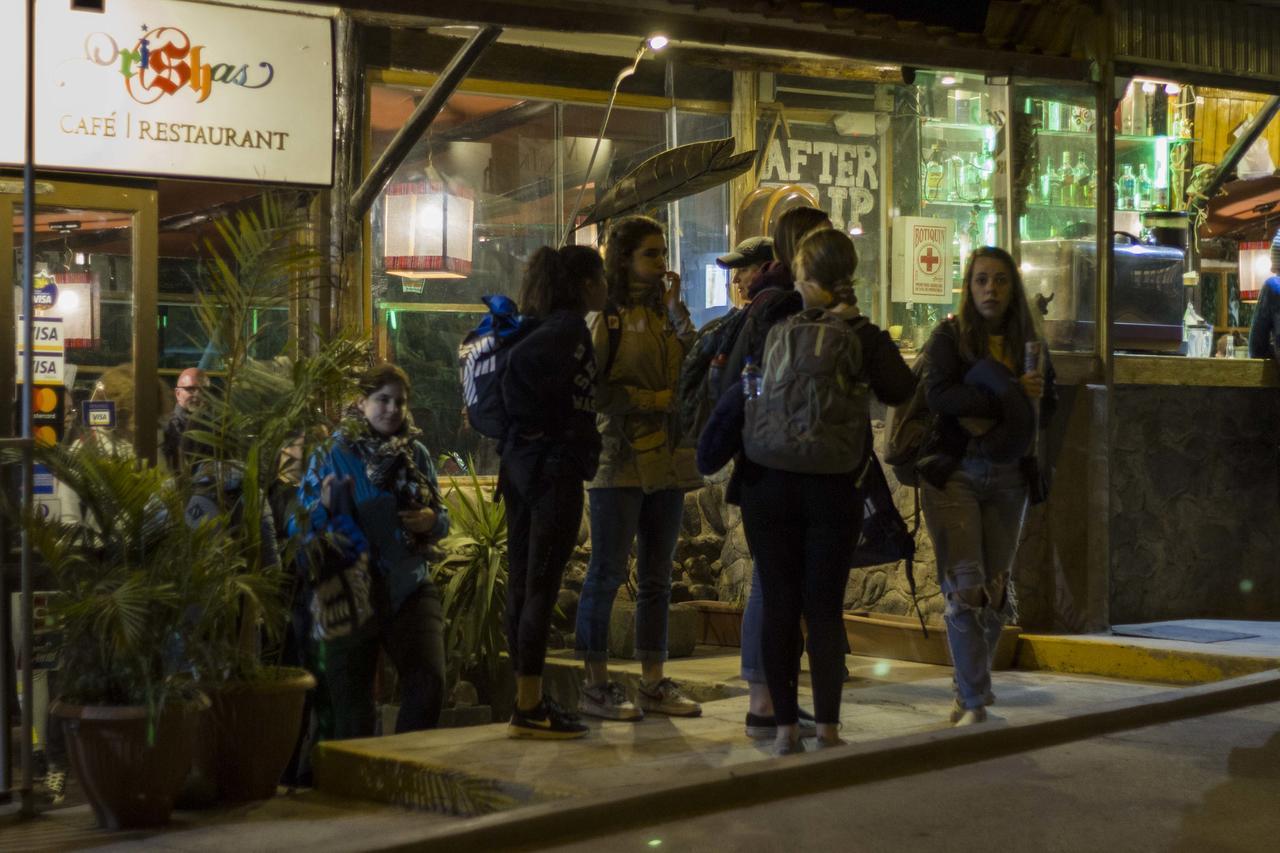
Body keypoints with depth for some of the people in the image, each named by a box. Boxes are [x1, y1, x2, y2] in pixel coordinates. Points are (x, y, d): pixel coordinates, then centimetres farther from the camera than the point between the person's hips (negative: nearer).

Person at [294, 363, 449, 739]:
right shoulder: (331, 454, 0)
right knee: (351, 696, 1)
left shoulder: (416, 453, 10)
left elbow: (442, 519, 18)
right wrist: (325, 507, -22)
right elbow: (298, 526, -1)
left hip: (410, 588, 2)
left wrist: (430, 521, -6)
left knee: (428, 681, -11)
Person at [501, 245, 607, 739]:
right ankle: (529, 710, -4)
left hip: (520, 463, 9)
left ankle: (528, 701, 17)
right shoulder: (570, 330, -12)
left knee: (523, 583, 10)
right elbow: (524, 362, -26)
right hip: (555, 468, -9)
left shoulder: (540, 325, 13)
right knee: (542, 587, -6)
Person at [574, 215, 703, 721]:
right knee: (607, 573, -3)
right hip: (620, 459, -7)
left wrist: (677, 309, 0)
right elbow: (595, 389, -11)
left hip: (667, 461, 7)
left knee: (657, 578, 9)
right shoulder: (607, 316, -3)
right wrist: (657, 399, -11)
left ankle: (653, 683, 15)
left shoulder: (664, 314, 17)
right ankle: (596, 686, 3)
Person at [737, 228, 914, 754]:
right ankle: (827, 727, 6)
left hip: (769, 488, 0)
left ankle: (785, 726, 6)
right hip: (833, 491, 0)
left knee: (778, 606, 5)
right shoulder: (866, 339, -5)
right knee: (825, 608, 6)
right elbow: (902, 392, 9)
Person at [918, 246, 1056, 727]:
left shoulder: (1029, 342, 10)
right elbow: (937, 394, -17)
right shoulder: (949, 336, -2)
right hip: (953, 474, -4)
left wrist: (983, 413, -10)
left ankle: (968, 692, 22)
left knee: (995, 590, 7)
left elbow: (1046, 409, 7)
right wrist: (1011, 397, -18)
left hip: (1006, 477, 4)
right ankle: (975, 702, -4)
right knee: (965, 587, -9)